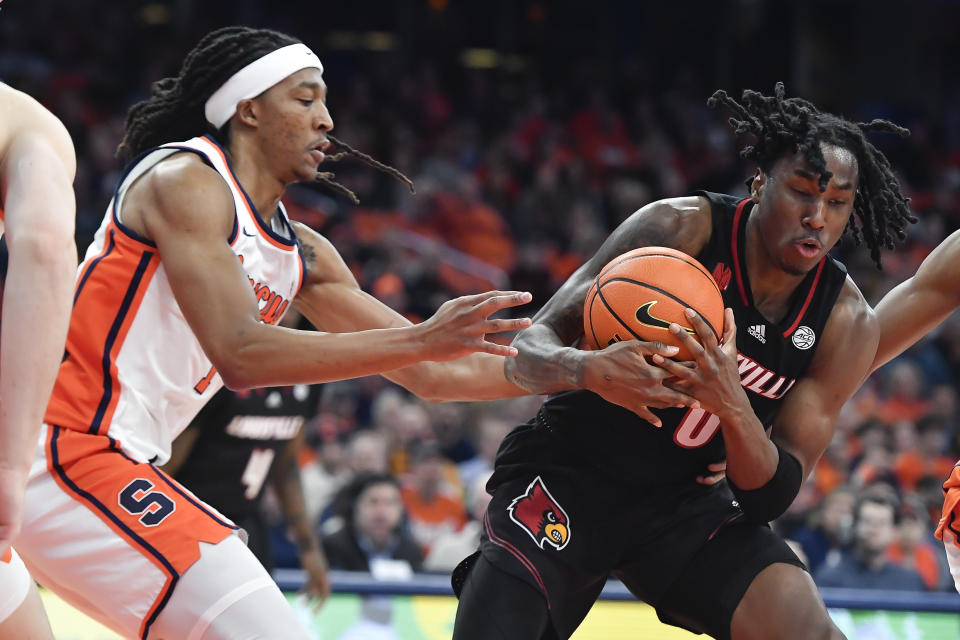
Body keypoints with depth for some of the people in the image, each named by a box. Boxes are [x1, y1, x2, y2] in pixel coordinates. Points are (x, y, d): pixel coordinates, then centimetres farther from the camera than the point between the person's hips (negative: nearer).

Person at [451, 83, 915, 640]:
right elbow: (529, 349, -19)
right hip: (566, 476, -3)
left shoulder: (847, 323, -9)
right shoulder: (681, 229, -18)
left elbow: (772, 497, -11)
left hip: (686, 504, 3)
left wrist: (731, 404, -33)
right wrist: (587, 370, -44)